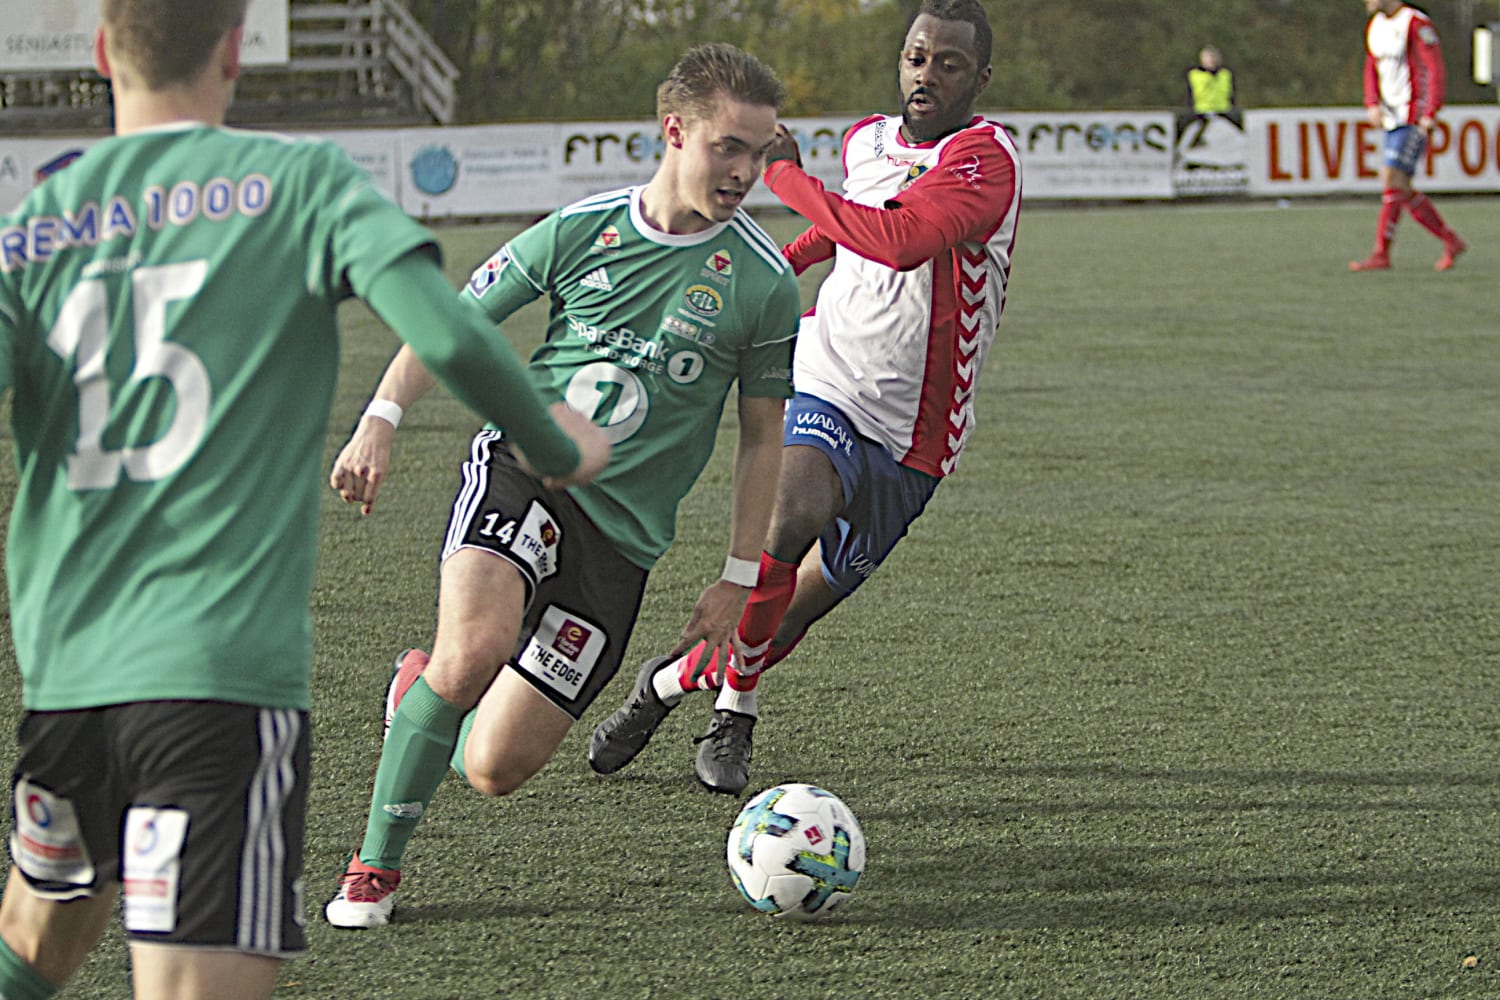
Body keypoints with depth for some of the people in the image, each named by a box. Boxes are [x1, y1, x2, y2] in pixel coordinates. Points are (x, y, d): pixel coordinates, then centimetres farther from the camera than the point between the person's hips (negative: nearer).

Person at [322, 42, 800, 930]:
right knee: (475, 647, -32)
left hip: (624, 532, 1)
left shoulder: (764, 281, 0)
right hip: (524, 467, -1)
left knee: (494, 770, -6)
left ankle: (423, 687, 32)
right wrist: (383, 418, -6)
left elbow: (764, 435, 9)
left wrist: (739, 580, 6)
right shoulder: (581, 230, 0)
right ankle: (377, 865, -11)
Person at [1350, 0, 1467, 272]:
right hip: (1391, 117, 9)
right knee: (1403, 192, 7)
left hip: (1413, 117, -9)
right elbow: (1372, 70, 19)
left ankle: (1381, 254, -13)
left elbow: (1436, 71, -15)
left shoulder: (1416, 24, -13)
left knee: (1392, 180, -14)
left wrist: (1430, 114, -22)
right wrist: (1372, 104, 1)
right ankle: (1451, 241, 17)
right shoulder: (1374, 26, 13)